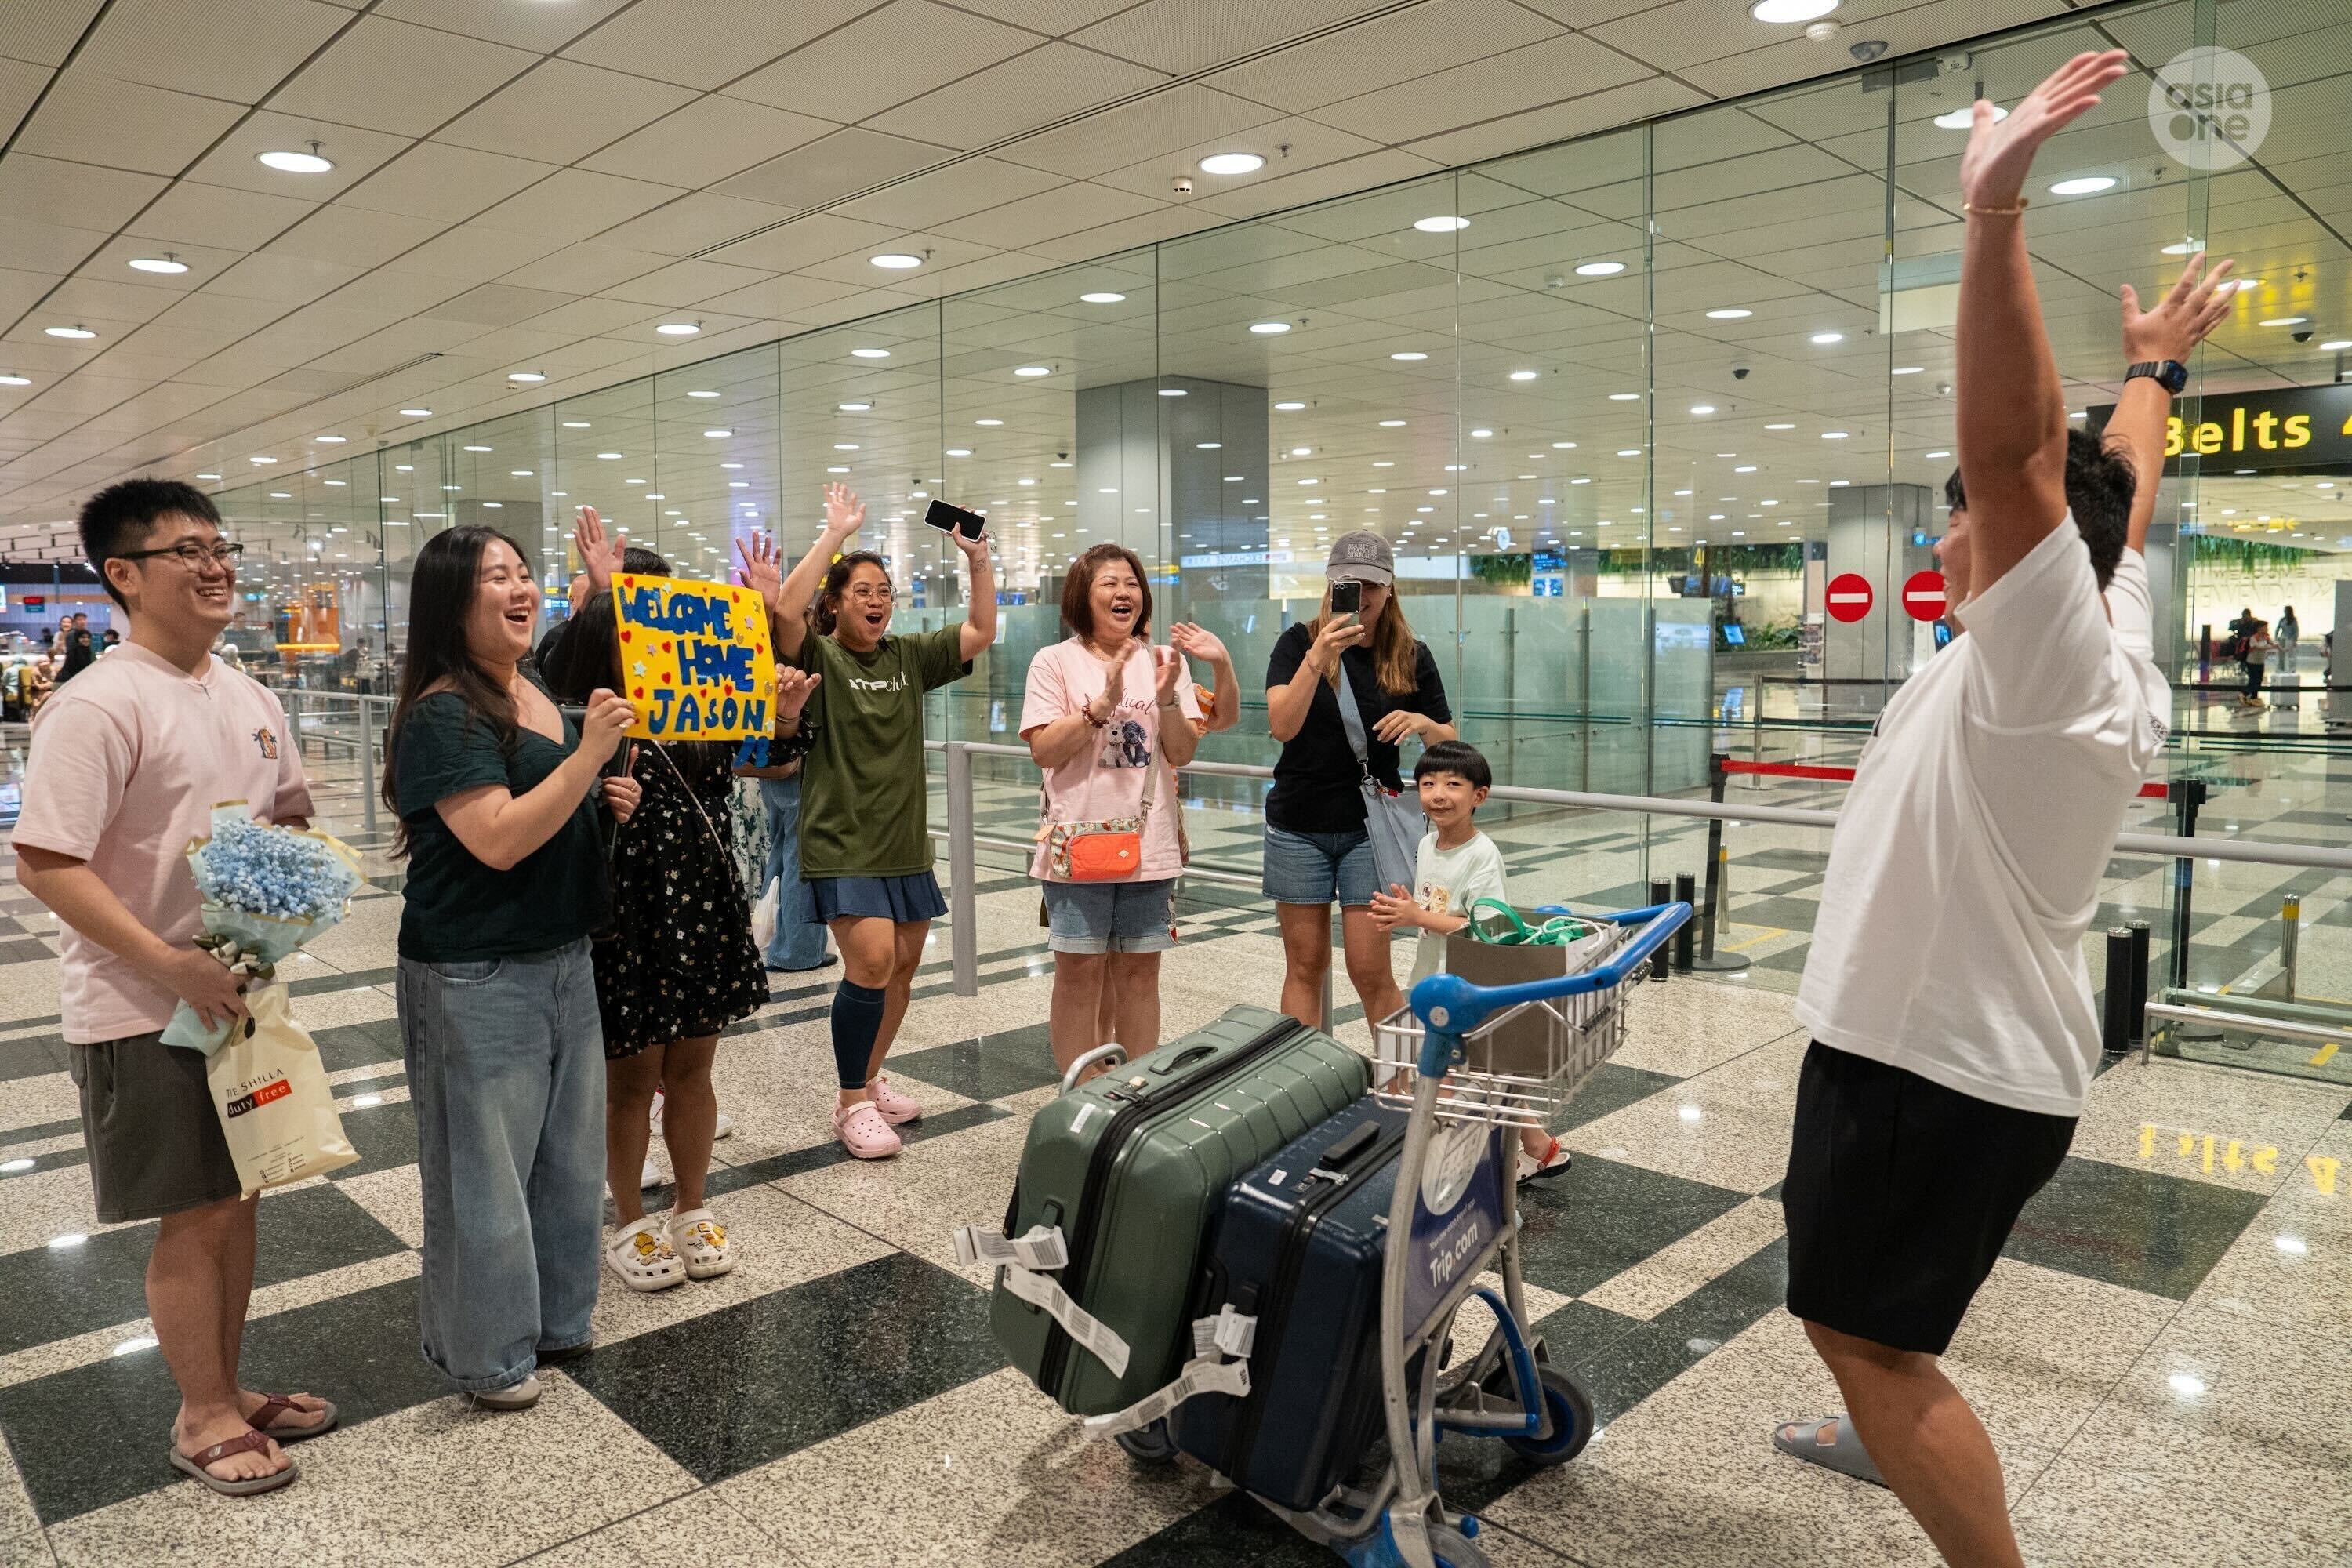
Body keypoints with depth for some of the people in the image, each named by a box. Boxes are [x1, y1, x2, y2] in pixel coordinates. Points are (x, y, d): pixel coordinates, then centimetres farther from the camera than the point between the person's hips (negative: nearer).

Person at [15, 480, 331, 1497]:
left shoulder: (250, 700, 7)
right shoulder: (99, 706, -17)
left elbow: (293, 812, 19)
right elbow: (44, 863, -21)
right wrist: (175, 968, -24)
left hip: (242, 985, 7)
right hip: (146, 1010, -7)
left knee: (237, 1196, 17)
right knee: (194, 1216, 5)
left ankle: (229, 1388, 34)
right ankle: (203, 1418, 24)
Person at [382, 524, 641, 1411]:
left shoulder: (540, 695, 10)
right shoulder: (442, 715, -17)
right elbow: (498, 839, -26)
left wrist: (606, 805, 5)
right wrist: (589, 755, -27)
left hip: (562, 961, 9)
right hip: (476, 980, -9)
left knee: (567, 1152, 18)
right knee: (485, 1168, 5)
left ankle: (555, 1320, 35)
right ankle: (485, 1355, 22)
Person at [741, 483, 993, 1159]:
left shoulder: (907, 657, 9)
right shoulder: (818, 657, -6)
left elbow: (981, 631, 6)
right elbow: (784, 608, -25)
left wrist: (977, 559, -5)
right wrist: (836, 534, -22)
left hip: (904, 841, 6)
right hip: (841, 842, -6)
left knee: (903, 963, 11)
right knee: (871, 959, -17)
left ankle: (870, 1080, 31)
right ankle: (851, 1106, -1)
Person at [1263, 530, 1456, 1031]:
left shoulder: (1411, 657, 2)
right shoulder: (1298, 643, -3)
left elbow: (1450, 746, 7)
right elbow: (1282, 726, -18)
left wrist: (1424, 724, -15)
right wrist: (1317, 660, -29)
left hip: (1370, 825, 0)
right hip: (1299, 825, 0)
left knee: (1371, 971, -1)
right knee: (1305, 966, 8)